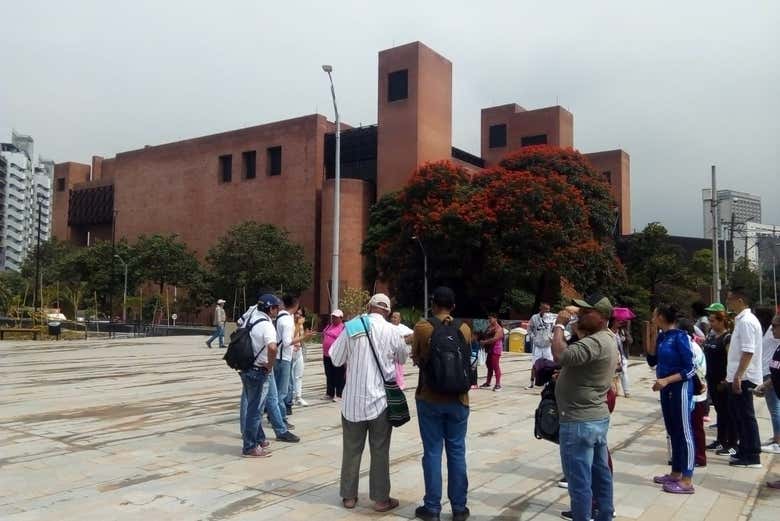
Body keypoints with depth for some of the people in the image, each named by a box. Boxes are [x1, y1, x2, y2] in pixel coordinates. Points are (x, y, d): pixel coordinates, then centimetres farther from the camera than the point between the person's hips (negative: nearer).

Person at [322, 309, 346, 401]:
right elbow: (323, 336, 24)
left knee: (339, 376, 1)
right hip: (327, 355, 8)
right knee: (329, 376, 15)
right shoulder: (329, 326, 13)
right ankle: (329, 394, 25)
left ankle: (339, 395, 8)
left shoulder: (343, 328, -12)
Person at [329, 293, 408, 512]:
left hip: (353, 399, 2)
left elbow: (336, 360, 6)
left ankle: (349, 496, 21)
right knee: (380, 451, 8)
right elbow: (403, 357, 12)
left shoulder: (351, 327, -2)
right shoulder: (391, 331, -5)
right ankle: (381, 498, 15)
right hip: (380, 399, -1)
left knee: (351, 449, 12)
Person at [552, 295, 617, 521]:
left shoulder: (595, 343, -23)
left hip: (580, 421, -11)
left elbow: (561, 356, -35)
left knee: (579, 480, -2)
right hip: (598, 417, 11)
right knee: (600, 473, 20)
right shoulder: (607, 339, 12)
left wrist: (559, 325, -22)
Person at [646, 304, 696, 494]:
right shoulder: (662, 336, 7)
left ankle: (687, 481, 5)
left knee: (684, 432, -1)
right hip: (666, 389, 8)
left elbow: (690, 369, -17)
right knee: (672, 432, 15)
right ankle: (675, 473, 26)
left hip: (680, 388, -8)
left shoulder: (679, 336, -16)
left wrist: (666, 380, -22)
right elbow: (652, 361, 8)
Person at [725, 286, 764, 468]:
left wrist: (738, 376, -24)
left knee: (746, 416, -2)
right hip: (738, 377, 10)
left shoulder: (746, 321, -17)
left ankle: (752, 457, 6)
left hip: (743, 378, -10)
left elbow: (748, 352, -23)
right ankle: (744, 451, 26)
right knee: (737, 414, 16)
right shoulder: (741, 320, 13)